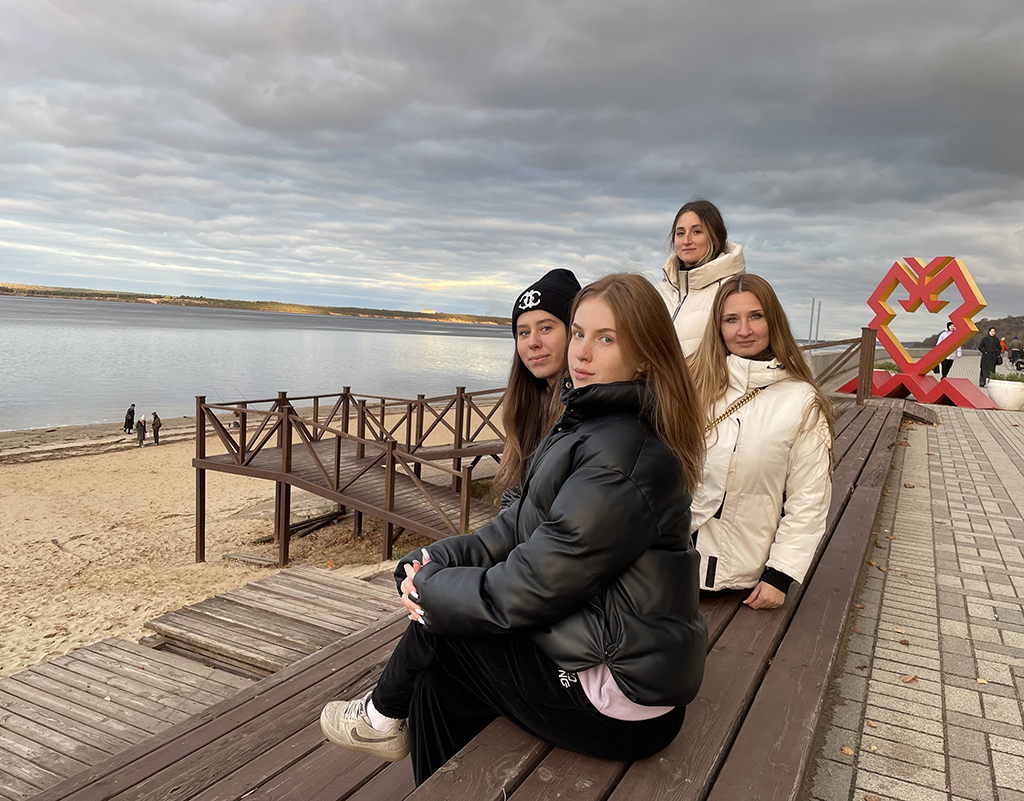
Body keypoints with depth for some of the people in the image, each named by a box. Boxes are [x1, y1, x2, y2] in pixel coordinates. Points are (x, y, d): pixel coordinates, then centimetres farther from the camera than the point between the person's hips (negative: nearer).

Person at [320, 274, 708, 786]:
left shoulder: (620, 455, -26)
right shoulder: (591, 424, 7)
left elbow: (529, 590, -23)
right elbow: (523, 527, 8)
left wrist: (430, 587, -7)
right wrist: (438, 560, -4)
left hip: (614, 700, -8)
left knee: (439, 623, 0)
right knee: (442, 682, 8)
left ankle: (383, 715, 30)